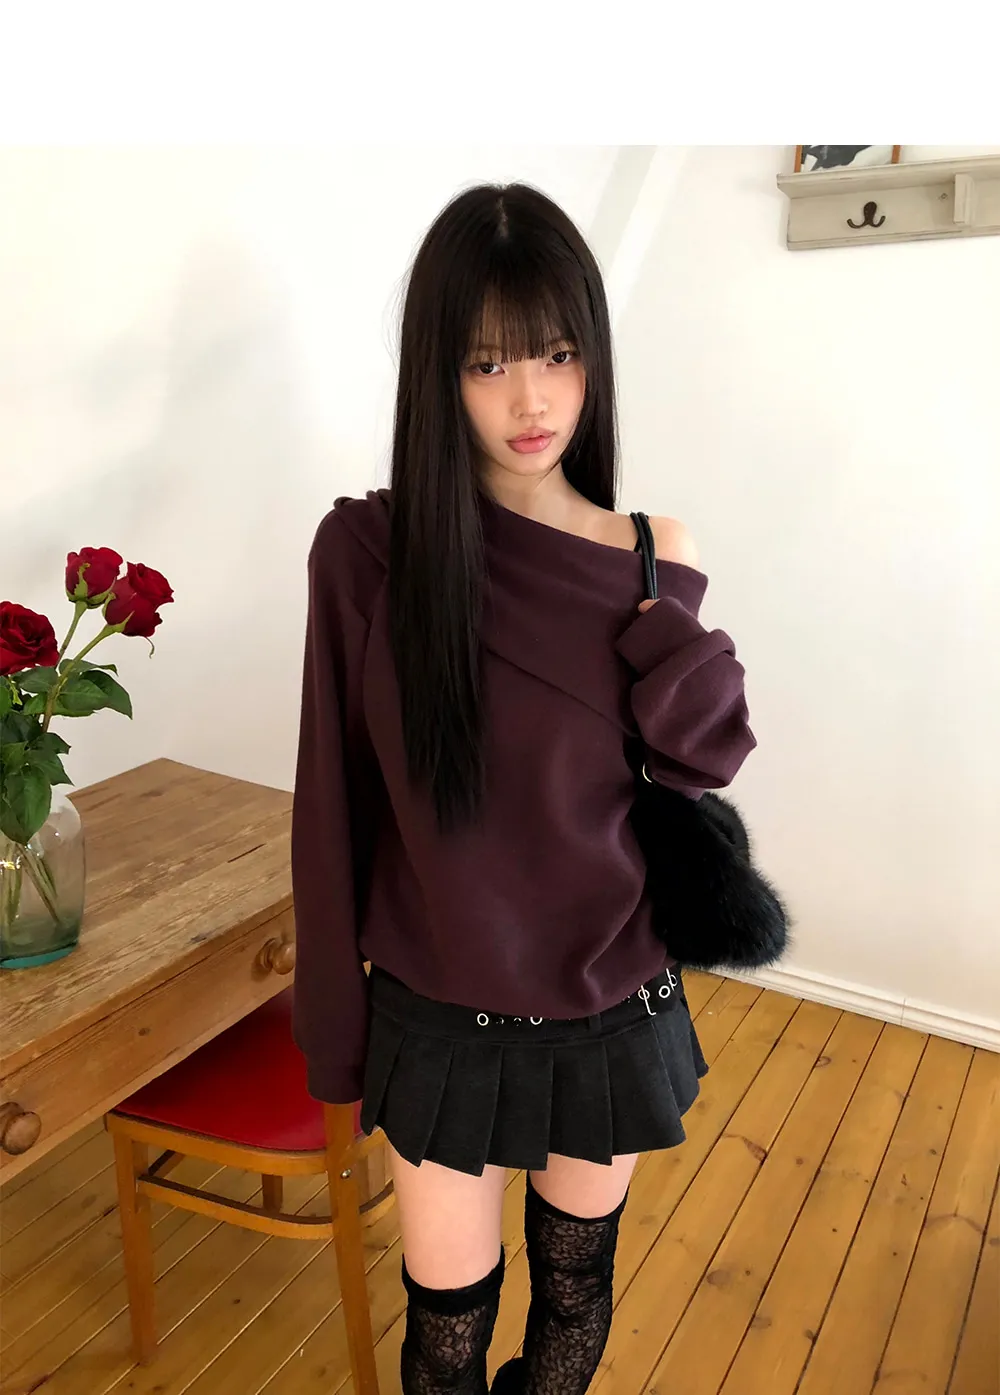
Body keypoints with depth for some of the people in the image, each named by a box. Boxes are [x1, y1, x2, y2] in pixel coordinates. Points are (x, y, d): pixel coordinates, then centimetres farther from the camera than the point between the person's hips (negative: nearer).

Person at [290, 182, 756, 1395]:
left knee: (574, 1285, 24)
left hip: (611, 1013, 2)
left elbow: (702, 780, -7)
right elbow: (337, 808, -7)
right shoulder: (366, 552, -14)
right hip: (440, 1023, -1)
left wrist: (669, 604, -21)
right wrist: (338, 1024, 0)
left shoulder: (641, 562, -8)